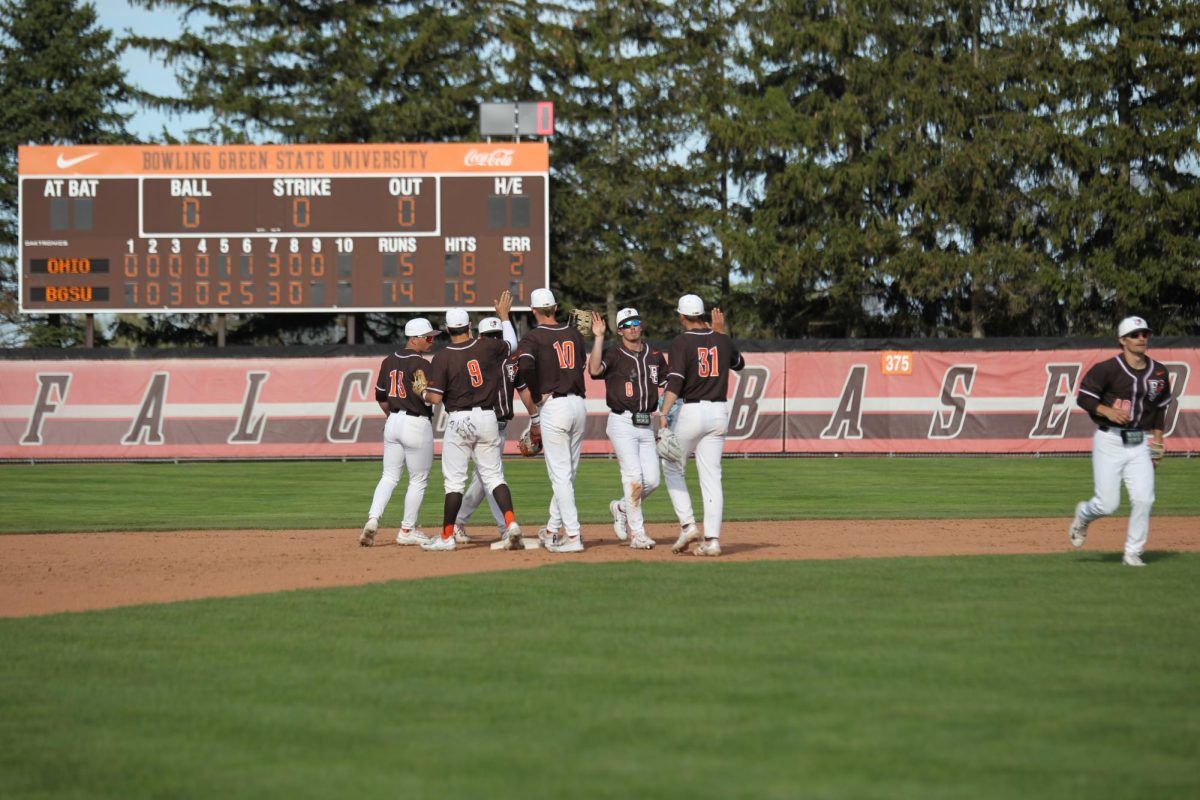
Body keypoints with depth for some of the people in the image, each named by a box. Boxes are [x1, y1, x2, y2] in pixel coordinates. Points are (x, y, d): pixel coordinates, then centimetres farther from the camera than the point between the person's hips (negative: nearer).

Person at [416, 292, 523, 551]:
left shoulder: (442, 357, -11)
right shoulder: (487, 347, -1)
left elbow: (435, 398, -14)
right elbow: (512, 345, 21)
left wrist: (421, 392, 8)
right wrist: (504, 316, 33)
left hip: (458, 421, -3)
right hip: (487, 418, 3)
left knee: (454, 480, 2)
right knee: (493, 475, 8)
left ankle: (447, 537, 5)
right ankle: (511, 522, -9)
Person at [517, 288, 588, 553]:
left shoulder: (532, 338, -5)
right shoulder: (574, 334, 12)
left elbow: (522, 378, -17)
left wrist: (533, 416, -11)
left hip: (554, 407, -6)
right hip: (579, 405, 6)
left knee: (560, 474, -5)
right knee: (567, 473, 15)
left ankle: (573, 536, -10)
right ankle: (552, 530, 25)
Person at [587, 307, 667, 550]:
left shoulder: (654, 355, 12)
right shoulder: (613, 354, -4)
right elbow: (595, 370, -24)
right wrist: (598, 337, -22)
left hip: (646, 425, 5)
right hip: (622, 423, -5)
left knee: (651, 480, 0)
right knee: (633, 476, -13)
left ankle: (621, 508, 27)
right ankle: (637, 533, -9)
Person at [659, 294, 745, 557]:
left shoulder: (681, 343, -8)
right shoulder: (722, 340, 7)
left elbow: (674, 382, -21)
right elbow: (739, 363, 28)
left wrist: (664, 414, -29)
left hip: (691, 410, -5)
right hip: (719, 413, 5)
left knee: (672, 468, 13)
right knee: (711, 476, 4)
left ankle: (687, 525, -2)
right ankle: (712, 539, -4)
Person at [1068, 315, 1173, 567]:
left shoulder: (1158, 372, 7)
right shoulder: (1107, 369, -9)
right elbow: (1084, 397, -8)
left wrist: (1157, 439, 14)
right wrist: (1108, 411, -23)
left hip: (1140, 443, 4)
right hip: (1110, 441, -4)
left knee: (1143, 499, -10)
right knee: (1108, 504, -5)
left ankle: (1133, 553, 5)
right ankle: (1083, 515, 31)